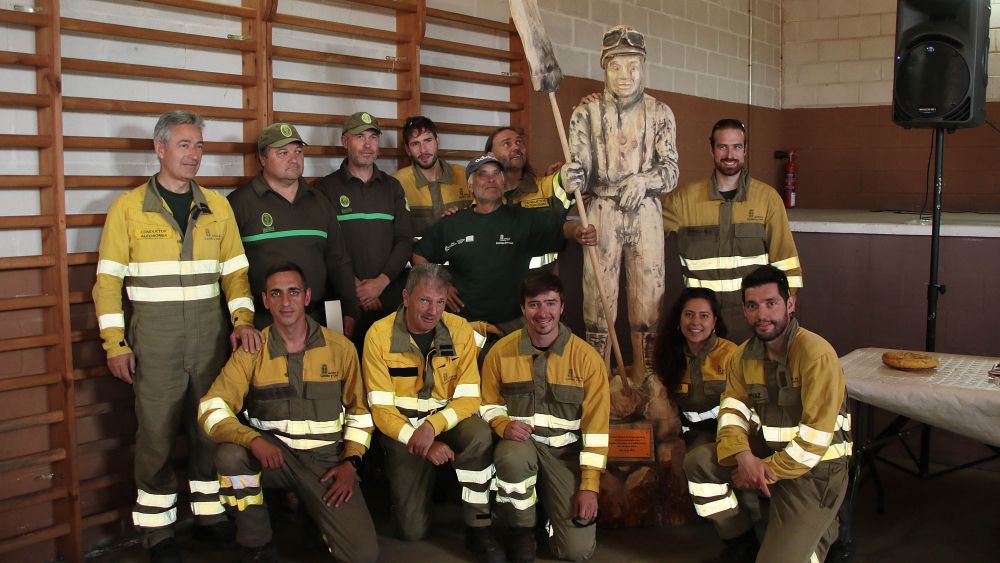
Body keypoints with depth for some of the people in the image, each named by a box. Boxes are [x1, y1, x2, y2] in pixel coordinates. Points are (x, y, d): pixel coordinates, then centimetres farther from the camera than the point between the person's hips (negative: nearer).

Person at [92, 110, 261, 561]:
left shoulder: (216, 206, 8)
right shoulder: (129, 206, -1)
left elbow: (235, 270, 9)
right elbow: (108, 280, -1)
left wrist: (242, 318, -6)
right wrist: (114, 343, -7)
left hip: (210, 332, 3)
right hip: (154, 336, -3)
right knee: (157, 428, 2)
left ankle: (209, 512, 24)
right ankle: (156, 526, 16)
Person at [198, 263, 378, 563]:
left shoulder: (340, 348, 0)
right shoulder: (252, 351, -3)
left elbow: (358, 410, 9)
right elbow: (211, 407, -11)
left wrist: (350, 462, -3)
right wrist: (253, 440, -28)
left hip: (325, 458, 0)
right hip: (272, 451, 0)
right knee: (230, 455, -35)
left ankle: (309, 503, 17)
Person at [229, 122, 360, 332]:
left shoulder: (319, 202, 13)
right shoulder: (240, 202, -3)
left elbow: (339, 262, 16)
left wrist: (351, 312, 9)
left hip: (314, 317, 4)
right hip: (261, 322, -4)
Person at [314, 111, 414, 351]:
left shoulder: (392, 187, 15)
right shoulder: (326, 187, 4)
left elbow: (404, 240, 7)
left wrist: (381, 281, -7)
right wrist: (355, 286, -12)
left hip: (390, 291, 3)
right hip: (345, 296, -3)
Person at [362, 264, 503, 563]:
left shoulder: (460, 330, -9)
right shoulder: (379, 335, -14)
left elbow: (468, 398, -11)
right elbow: (381, 408, -13)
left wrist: (432, 426, -29)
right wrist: (421, 441, -26)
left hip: (448, 418, 1)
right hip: (401, 427, -1)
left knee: (479, 435, -35)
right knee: (413, 530, -7)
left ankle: (478, 527, -16)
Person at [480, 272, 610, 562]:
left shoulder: (587, 357, -8)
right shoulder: (501, 351, -3)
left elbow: (596, 426, -6)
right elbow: (489, 404, 9)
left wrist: (589, 486, -11)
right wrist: (505, 425, -15)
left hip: (566, 448, -1)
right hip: (521, 441, 1)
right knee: (512, 457, -39)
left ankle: (549, 499, 22)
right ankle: (523, 528, -7)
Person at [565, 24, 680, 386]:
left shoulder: (659, 113, 6)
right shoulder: (586, 113, 2)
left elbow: (671, 171, 2)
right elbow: (579, 165, -3)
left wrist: (643, 180, -18)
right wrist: (570, 176, -27)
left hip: (646, 216, 1)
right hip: (602, 215, -1)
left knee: (648, 300, 4)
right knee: (598, 300, 0)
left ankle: (644, 381, 16)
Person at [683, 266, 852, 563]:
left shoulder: (816, 353, -22)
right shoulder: (745, 353, 2)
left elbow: (816, 435, -23)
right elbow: (732, 408, -1)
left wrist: (767, 470, -18)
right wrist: (744, 456, -21)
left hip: (815, 465, -6)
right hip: (765, 451, 7)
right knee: (697, 461, -14)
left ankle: (821, 530, 20)